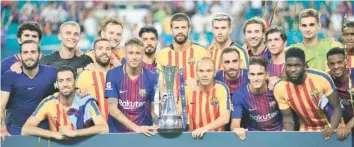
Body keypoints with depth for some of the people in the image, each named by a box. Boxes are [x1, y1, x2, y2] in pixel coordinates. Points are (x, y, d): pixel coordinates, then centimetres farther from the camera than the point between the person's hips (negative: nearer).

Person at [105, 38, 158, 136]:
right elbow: (113, 109, -8)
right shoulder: (113, 75, -5)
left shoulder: (151, 78, -1)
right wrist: (136, 128, -17)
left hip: (144, 132, 0)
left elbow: (154, 109, 4)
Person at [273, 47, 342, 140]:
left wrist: (332, 128, -31)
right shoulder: (279, 88, -18)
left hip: (331, 127, -2)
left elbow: (336, 108, -15)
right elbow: (287, 117, -5)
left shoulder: (322, 78, -25)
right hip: (306, 131, 2)